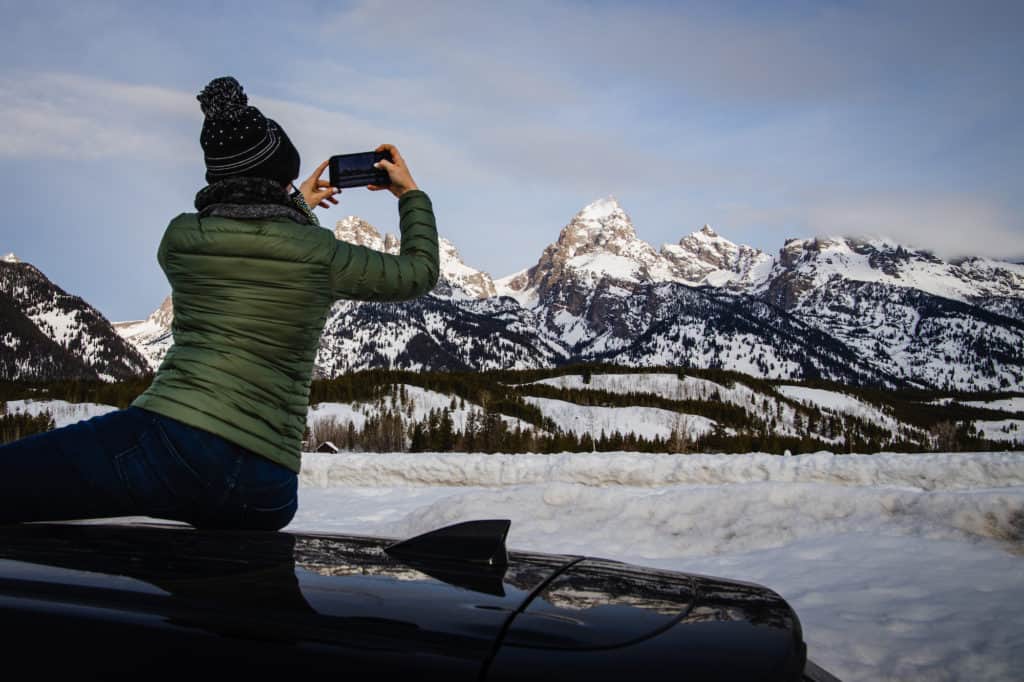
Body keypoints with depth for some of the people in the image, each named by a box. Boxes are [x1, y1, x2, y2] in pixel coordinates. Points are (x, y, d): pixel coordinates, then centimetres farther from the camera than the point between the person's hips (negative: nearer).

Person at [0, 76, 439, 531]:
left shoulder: (180, 236, 9)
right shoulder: (319, 254, 5)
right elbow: (419, 272, 21)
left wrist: (293, 208, 46)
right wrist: (410, 194, 35)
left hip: (174, 446, -2)